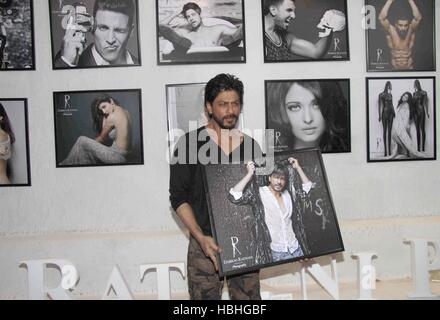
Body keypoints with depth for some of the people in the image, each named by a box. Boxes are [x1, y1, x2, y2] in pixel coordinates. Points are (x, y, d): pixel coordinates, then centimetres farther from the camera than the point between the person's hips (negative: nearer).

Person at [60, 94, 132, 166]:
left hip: (118, 156, -9)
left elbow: (102, 139, 1)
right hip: (124, 155, 9)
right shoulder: (125, 112, 11)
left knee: (82, 141, 0)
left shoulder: (112, 117, -13)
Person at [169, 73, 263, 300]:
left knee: (249, 296, 7)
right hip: (206, 243, -2)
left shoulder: (251, 146, 7)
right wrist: (200, 237, -16)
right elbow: (179, 198, -5)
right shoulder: (190, 143, -3)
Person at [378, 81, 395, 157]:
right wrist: (380, 115, -10)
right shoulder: (381, 95, -3)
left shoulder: (390, 95, 15)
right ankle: (385, 150, -6)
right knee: (385, 131, -6)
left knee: (389, 131, 4)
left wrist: (394, 113, 15)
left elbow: (391, 104, 20)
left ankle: (389, 150, 6)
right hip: (384, 113, -6)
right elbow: (380, 105, -5)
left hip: (391, 113, 6)